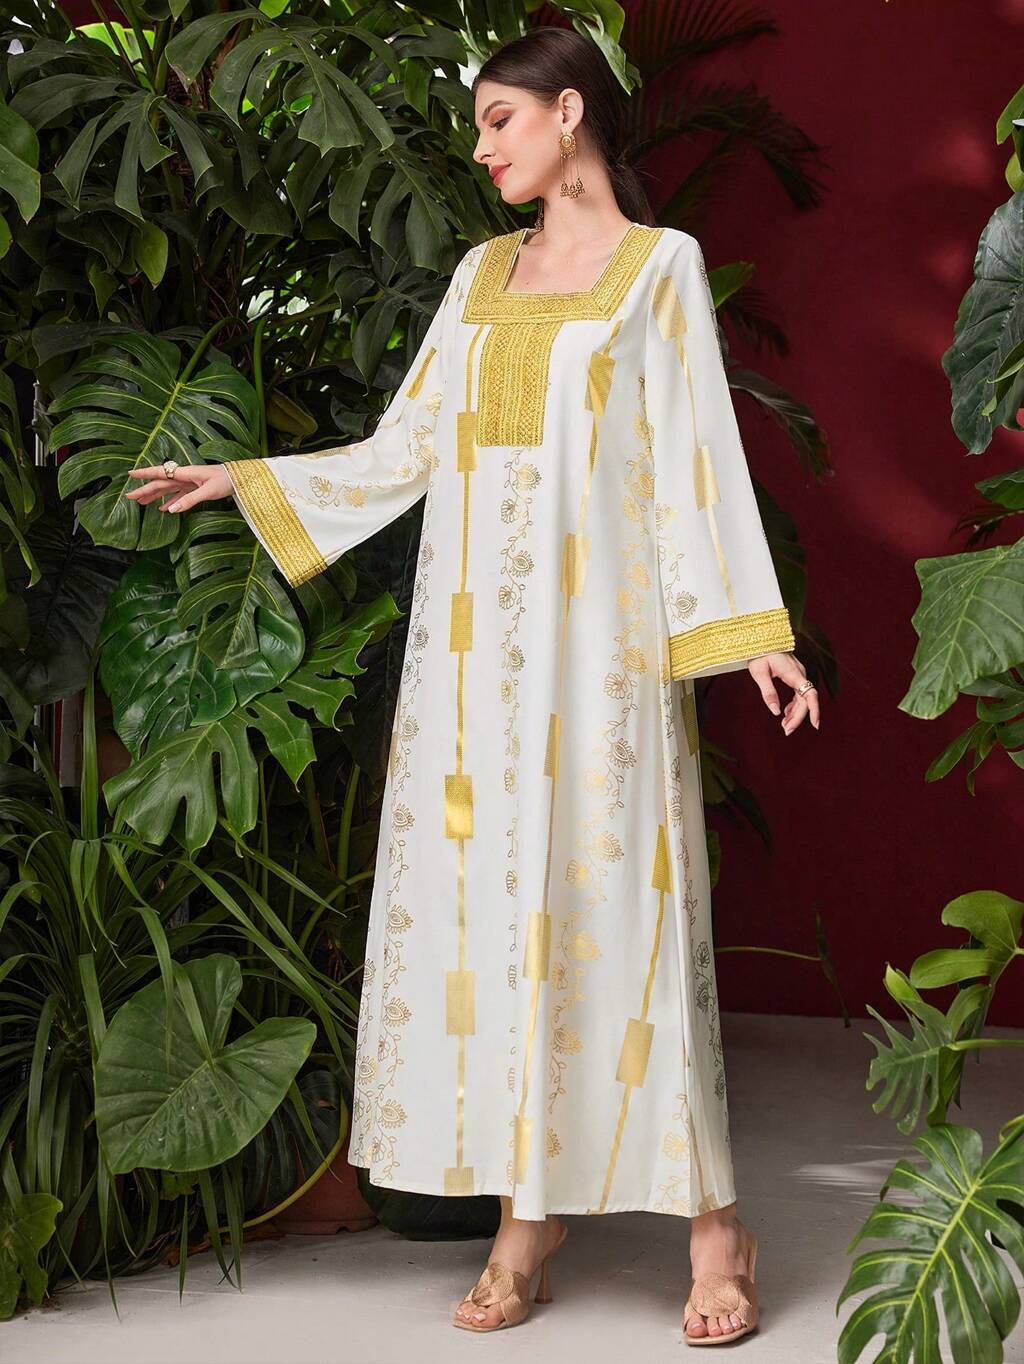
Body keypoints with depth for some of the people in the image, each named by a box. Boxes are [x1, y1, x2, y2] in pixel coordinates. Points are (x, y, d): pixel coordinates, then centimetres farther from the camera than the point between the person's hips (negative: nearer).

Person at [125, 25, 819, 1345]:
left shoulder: (661, 264, 5)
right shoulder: (483, 273, 16)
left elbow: (695, 459, 0)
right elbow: (405, 450, 15)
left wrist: (751, 631, -7)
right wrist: (241, 480, 12)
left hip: (597, 634, -4)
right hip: (472, 636, 5)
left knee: (609, 902, -7)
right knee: (488, 900, 1)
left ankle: (711, 1222, -1)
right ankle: (526, 1210, 6)